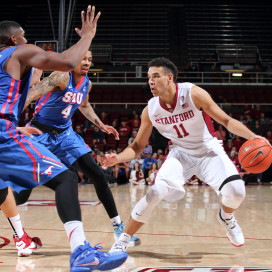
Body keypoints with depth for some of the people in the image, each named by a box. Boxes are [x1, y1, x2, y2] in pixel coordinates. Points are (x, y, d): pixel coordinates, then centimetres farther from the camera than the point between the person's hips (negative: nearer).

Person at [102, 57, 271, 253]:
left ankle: (226, 217, 16)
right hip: (180, 153, 1)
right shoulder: (150, 110, -11)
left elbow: (226, 121, -15)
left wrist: (251, 136, -30)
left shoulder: (193, 94, -21)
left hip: (208, 150, -1)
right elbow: (138, 146, 0)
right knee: (157, 191, -24)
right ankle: (123, 240, -8)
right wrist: (118, 158, -20)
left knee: (236, 190, -23)